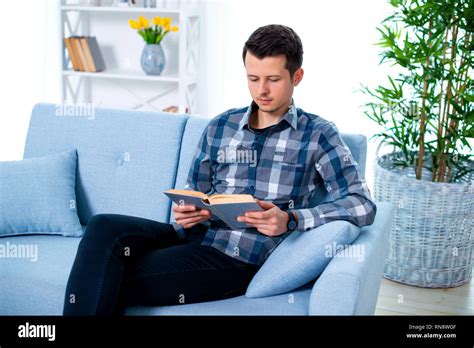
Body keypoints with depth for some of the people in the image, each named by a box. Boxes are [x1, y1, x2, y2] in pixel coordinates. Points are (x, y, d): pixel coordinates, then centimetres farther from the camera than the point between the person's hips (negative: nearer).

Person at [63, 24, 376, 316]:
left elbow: (363, 204, -6)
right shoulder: (221, 127, 16)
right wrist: (186, 212, -4)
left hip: (241, 258, -5)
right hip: (196, 236, 5)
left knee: (115, 283, -23)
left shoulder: (318, 134, 4)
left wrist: (291, 219, -18)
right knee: (104, 228, -24)